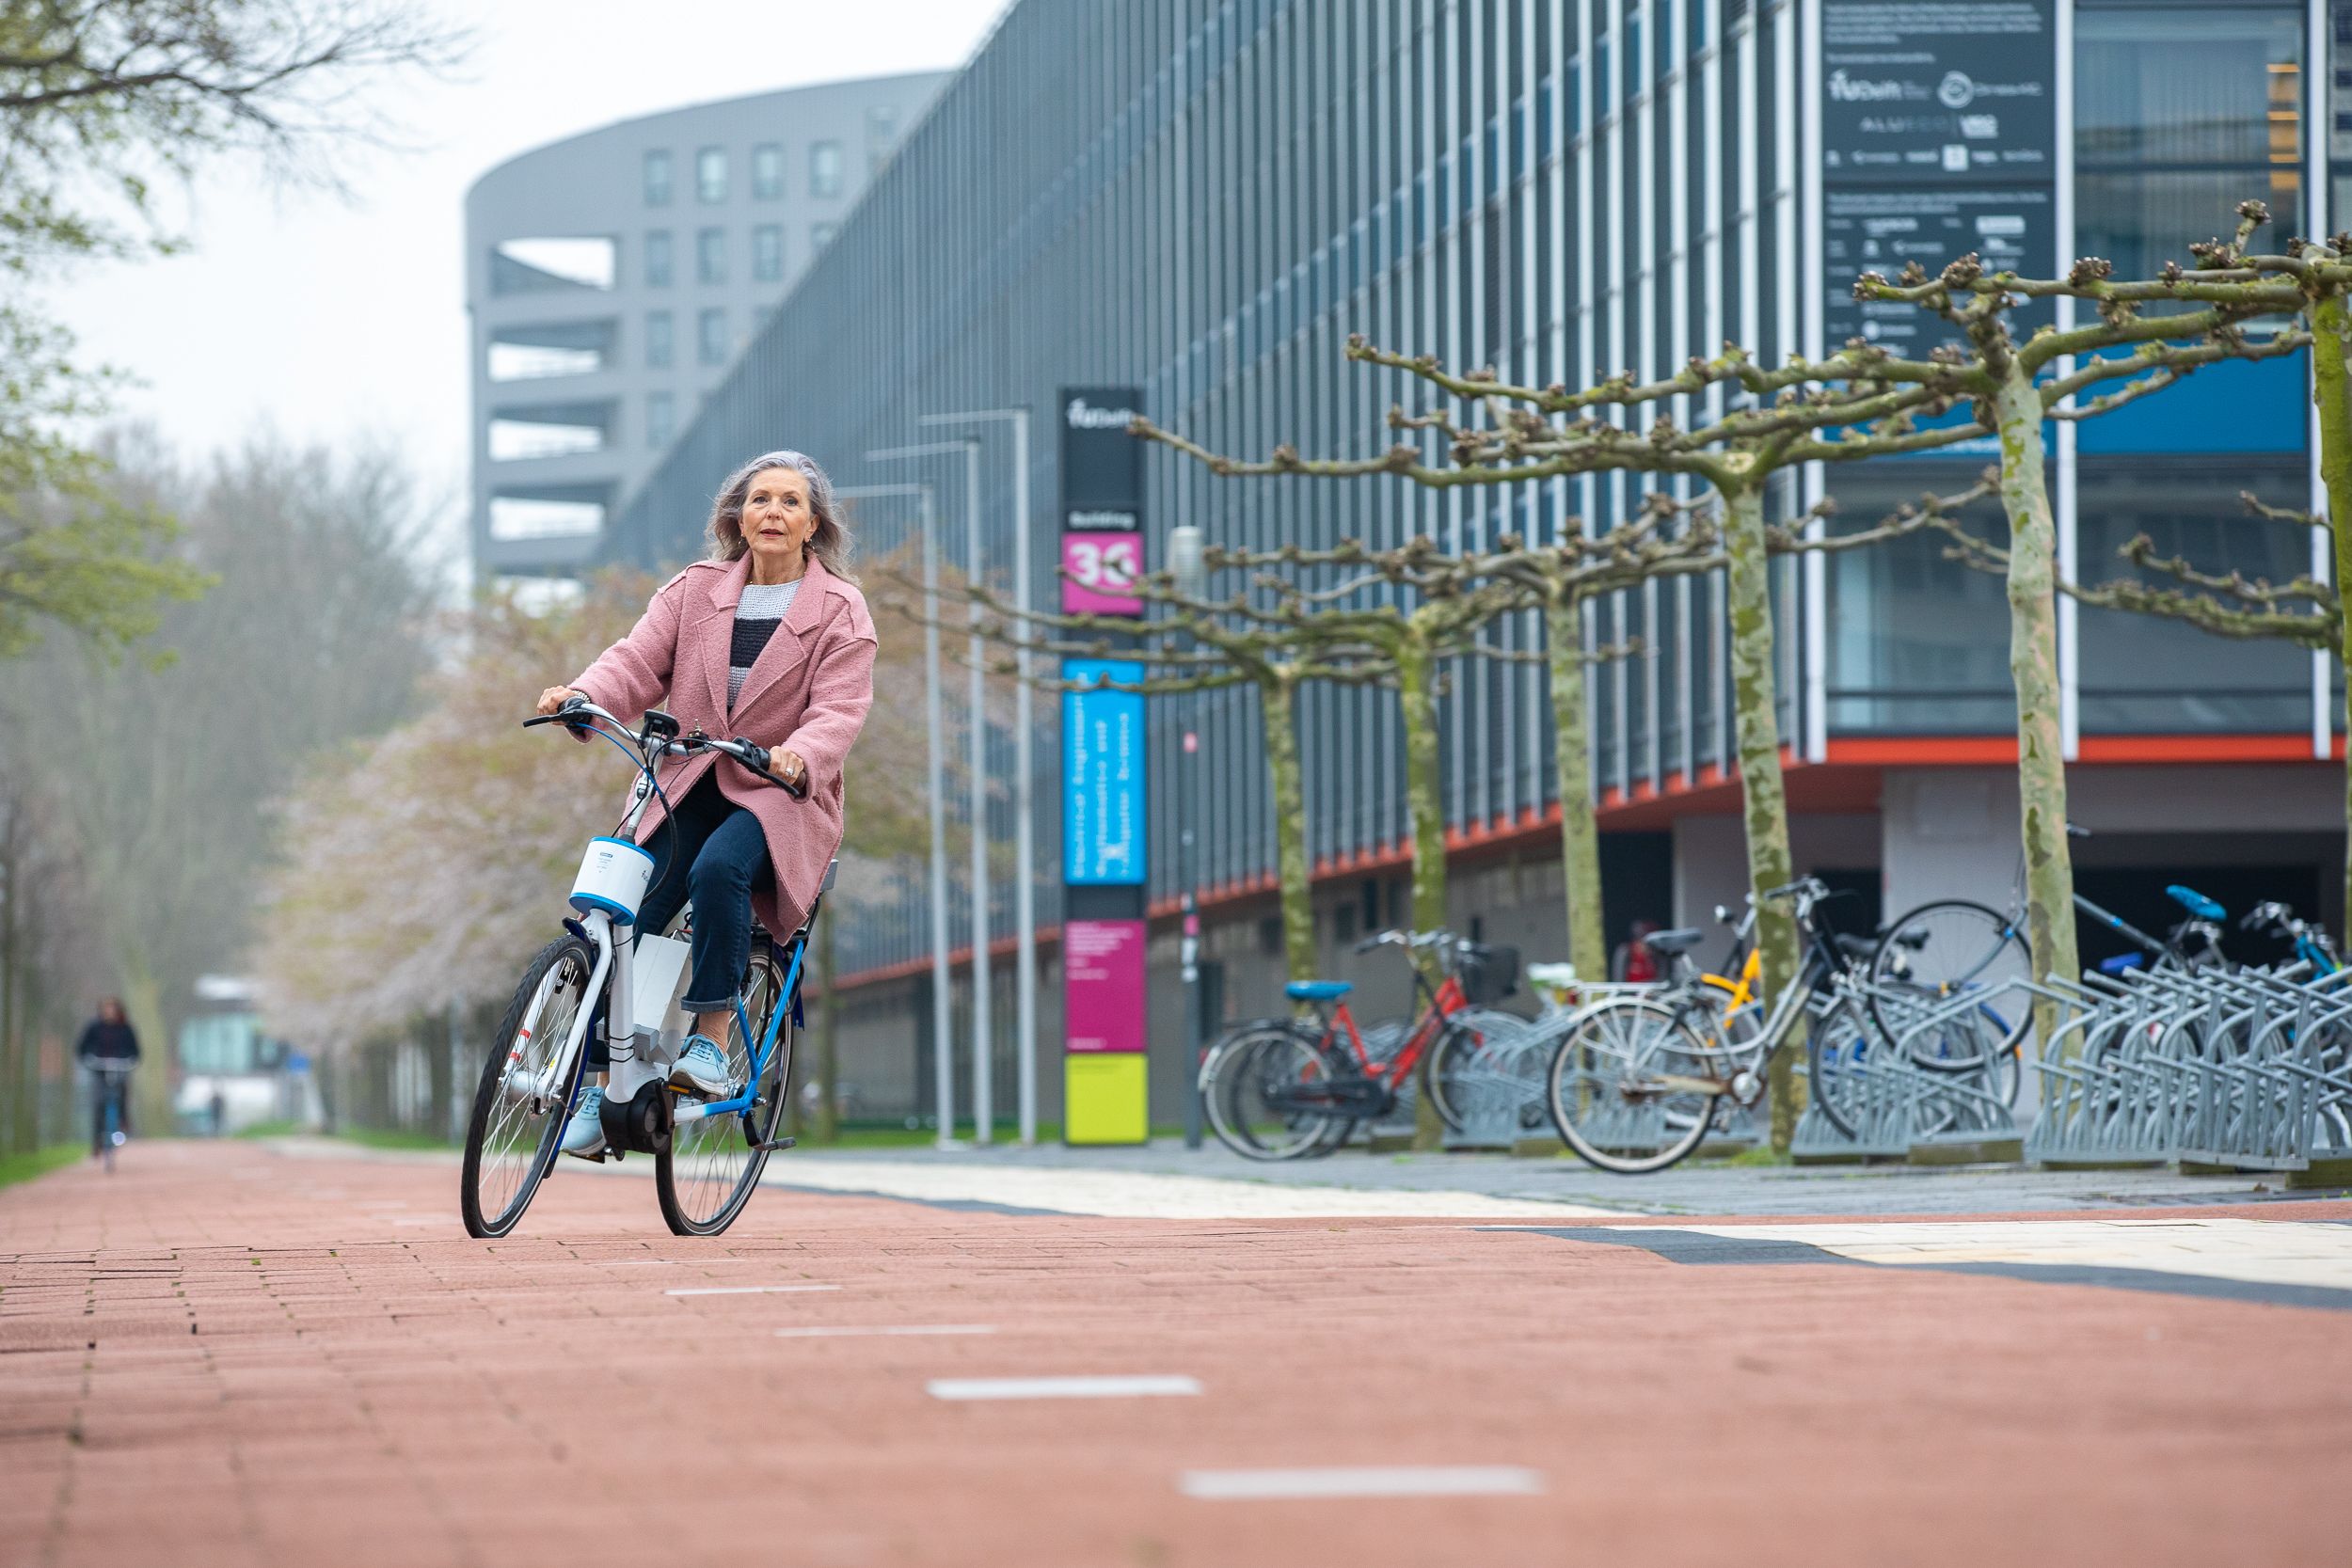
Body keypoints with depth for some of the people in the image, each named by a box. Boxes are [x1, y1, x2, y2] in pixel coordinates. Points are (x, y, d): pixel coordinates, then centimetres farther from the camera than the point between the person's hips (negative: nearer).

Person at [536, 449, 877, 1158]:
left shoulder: (840, 611, 0)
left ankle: (712, 1044, -28)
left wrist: (799, 759, -33)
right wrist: (583, 696, -24)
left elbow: (838, 709, -11)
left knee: (719, 869, -34)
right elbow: (638, 661, -2)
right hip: (686, 787, 3)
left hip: (777, 793, -3)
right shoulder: (695, 590, 8)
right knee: (628, 918, -13)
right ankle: (599, 1086, -5)